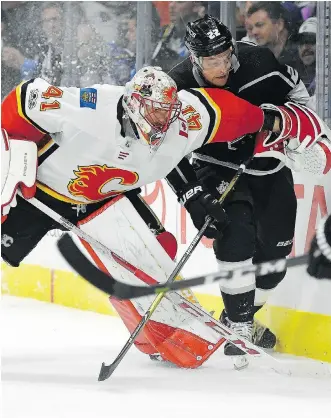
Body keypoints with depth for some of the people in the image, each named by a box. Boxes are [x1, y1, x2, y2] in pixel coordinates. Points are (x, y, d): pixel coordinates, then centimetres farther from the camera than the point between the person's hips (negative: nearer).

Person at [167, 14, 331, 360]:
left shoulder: (257, 62, -21)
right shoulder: (180, 89, -24)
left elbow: (296, 90, -1)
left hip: (270, 165, 3)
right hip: (219, 169, -3)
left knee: (276, 247, 6)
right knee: (236, 234, -24)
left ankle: (242, 315, 28)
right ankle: (239, 327, -14)